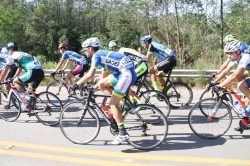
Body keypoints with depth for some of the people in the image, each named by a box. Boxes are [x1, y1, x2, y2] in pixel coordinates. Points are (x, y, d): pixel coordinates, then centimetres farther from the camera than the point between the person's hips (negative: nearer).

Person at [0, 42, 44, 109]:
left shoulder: (12, 56, 11)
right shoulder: (23, 54, 35)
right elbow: (19, 69, 46)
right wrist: (12, 78, 53)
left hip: (33, 72, -8)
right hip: (41, 72, 8)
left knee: (15, 81, 4)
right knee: (30, 90, 26)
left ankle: (29, 98, -7)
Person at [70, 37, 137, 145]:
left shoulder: (97, 55, -5)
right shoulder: (103, 55, 24)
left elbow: (90, 74, -17)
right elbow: (103, 78, 28)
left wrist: (76, 84, -7)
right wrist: (92, 89, 27)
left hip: (127, 74, -9)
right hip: (123, 73, 9)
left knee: (112, 104, -6)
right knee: (102, 84, 16)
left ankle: (123, 133, -3)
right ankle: (116, 107, 15)